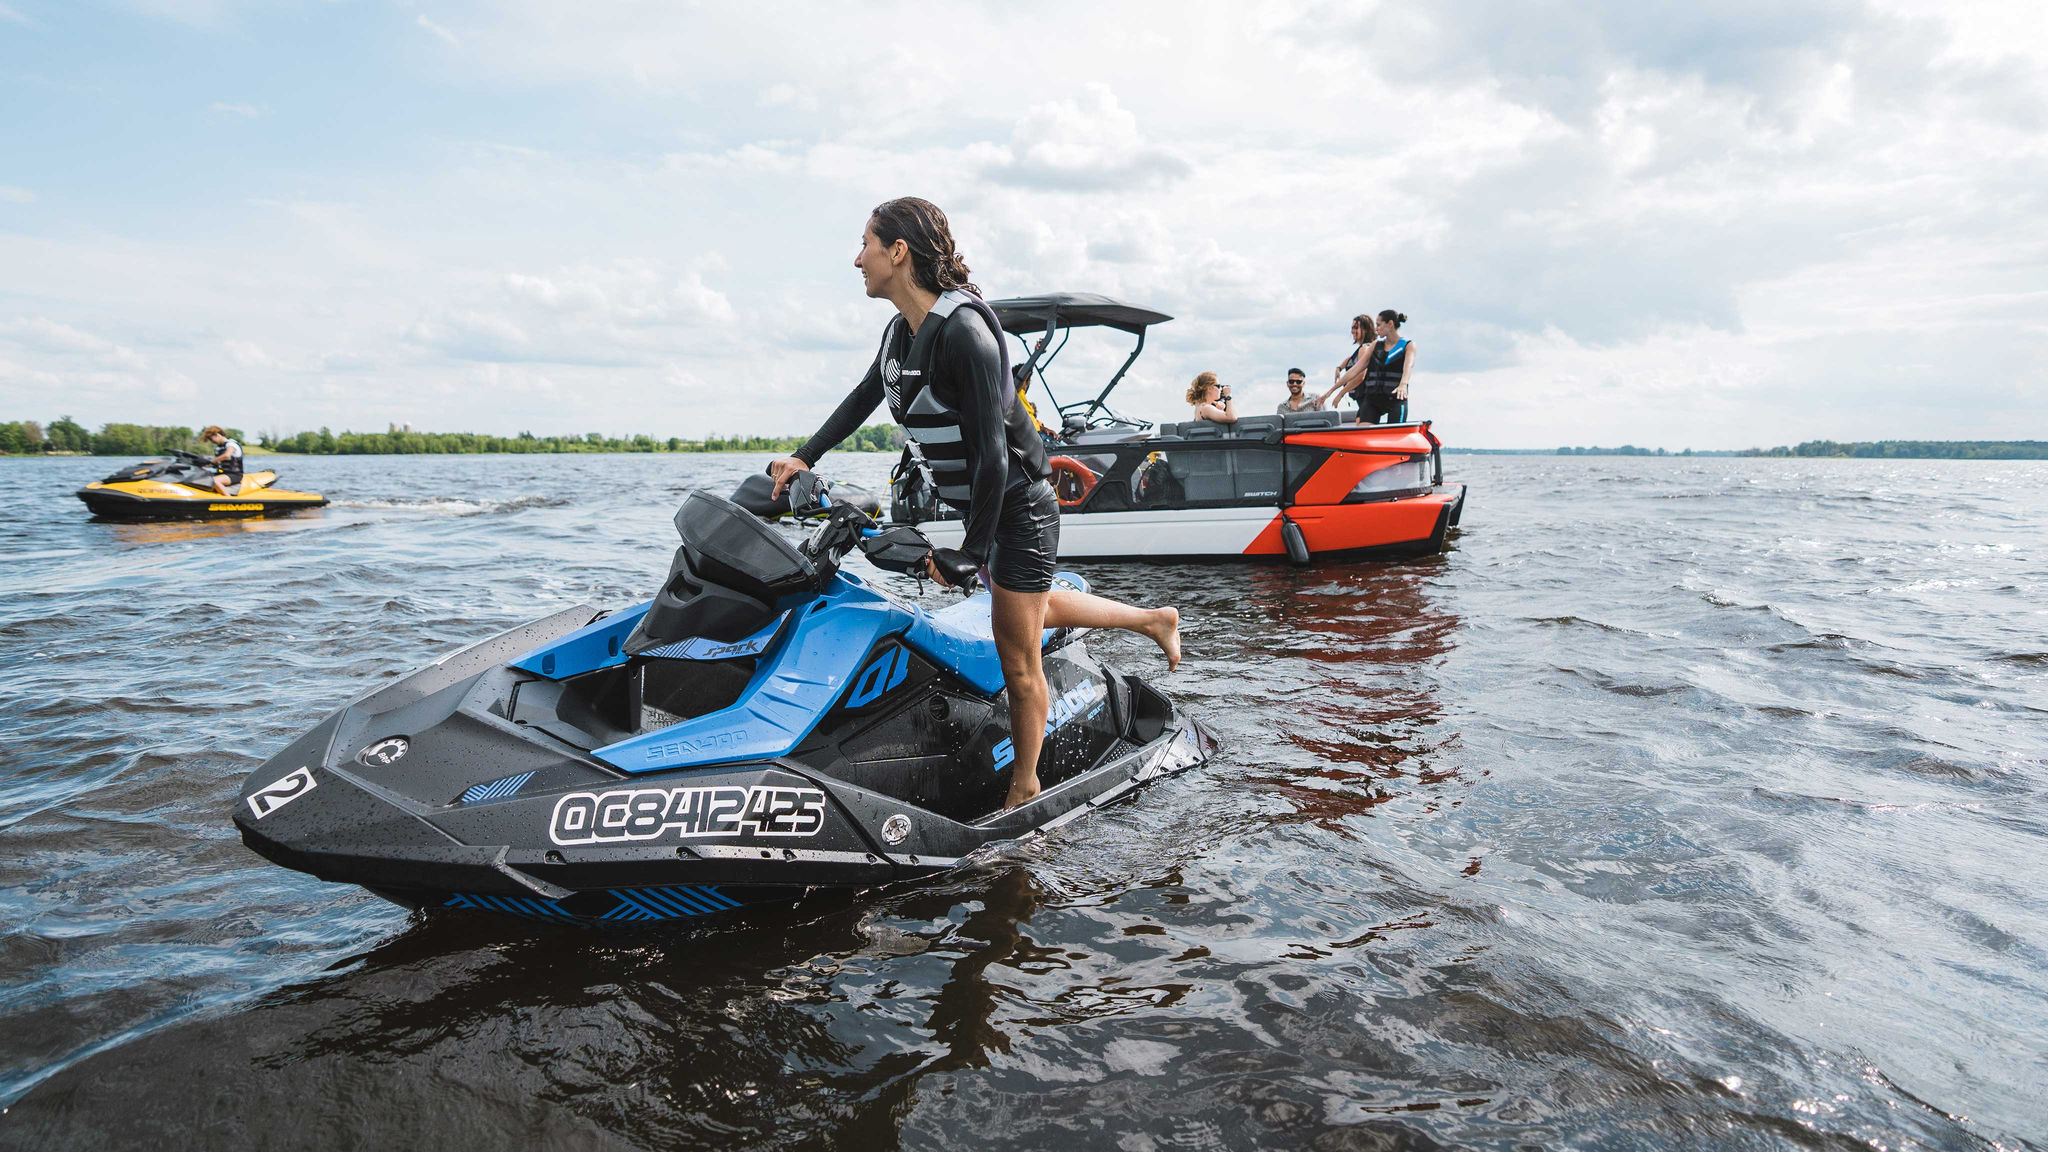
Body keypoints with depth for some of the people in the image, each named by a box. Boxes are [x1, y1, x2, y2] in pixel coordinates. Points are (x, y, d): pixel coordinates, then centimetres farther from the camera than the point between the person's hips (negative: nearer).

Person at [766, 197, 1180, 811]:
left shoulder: (964, 330, -26)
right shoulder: (902, 329, 2)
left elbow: (990, 450, -28)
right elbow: (863, 398, 18)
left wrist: (972, 551, -26)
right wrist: (803, 457, 9)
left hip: (1018, 507, -9)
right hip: (979, 503, 9)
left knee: (1018, 662, 2)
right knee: (1034, 611, 28)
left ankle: (1024, 792, 20)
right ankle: (1153, 620, 44)